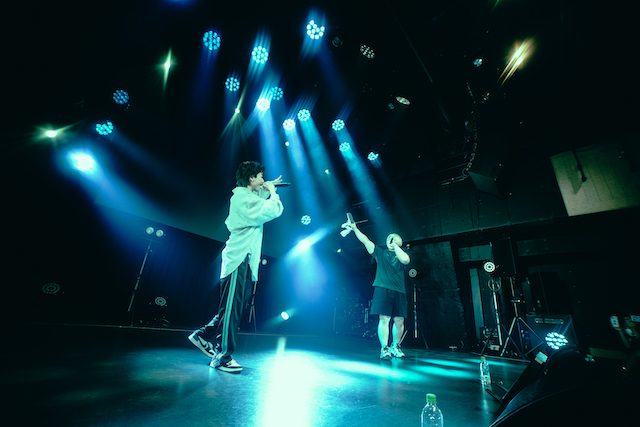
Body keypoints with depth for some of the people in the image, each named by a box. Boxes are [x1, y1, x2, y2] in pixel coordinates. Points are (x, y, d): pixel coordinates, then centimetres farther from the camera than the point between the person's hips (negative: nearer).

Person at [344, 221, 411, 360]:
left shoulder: (402, 255, 14)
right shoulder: (380, 253, 14)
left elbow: (405, 260, -12)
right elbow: (366, 241, 4)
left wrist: (395, 246, 0)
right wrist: (355, 228, -6)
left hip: (399, 291, 2)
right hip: (383, 288, -2)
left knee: (399, 320, 5)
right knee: (384, 318, -9)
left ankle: (395, 346, 25)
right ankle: (384, 348, 0)